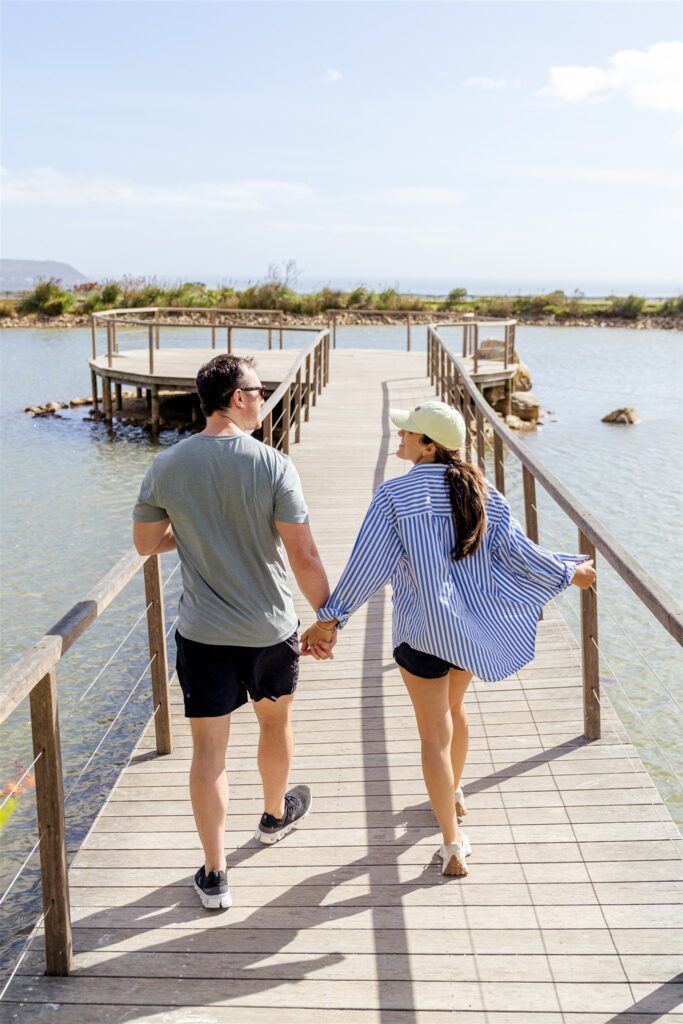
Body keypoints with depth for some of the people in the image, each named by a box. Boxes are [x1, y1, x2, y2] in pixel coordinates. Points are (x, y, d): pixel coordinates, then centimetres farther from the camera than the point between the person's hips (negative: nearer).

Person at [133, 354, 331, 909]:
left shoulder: (166, 466, -6)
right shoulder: (272, 464, -17)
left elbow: (146, 543, 6)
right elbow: (304, 557, -17)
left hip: (203, 633, 1)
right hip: (271, 629, -1)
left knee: (209, 749, 8)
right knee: (275, 723, 25)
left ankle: (214, 874, 15)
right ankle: (276, 814, 49)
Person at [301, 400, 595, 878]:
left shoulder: (395, 494, -15)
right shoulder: (482, 492, -3)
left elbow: (366, 565, -15)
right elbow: (520, 553, -1)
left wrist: (329, 619, -8)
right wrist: (571, 571, 15)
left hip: (423, 630, -5)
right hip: (473, 626, 5)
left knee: (435, 735, 5)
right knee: (454, 708, 30)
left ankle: (454, 844, 8)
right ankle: (454, 795, 49)